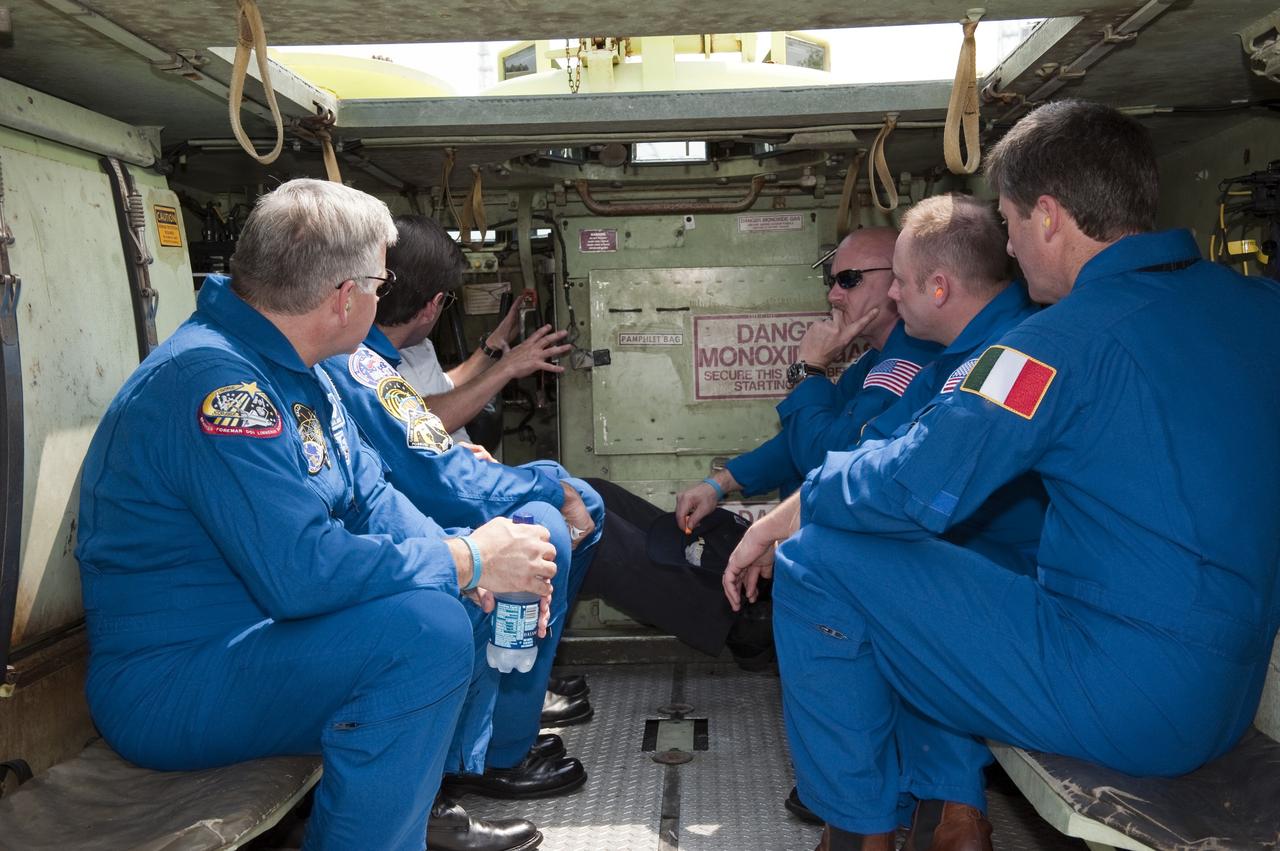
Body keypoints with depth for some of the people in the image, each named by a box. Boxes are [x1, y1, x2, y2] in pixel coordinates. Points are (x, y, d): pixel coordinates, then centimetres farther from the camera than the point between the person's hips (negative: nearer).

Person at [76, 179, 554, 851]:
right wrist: (467, 561, -21)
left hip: (263, 631, 10)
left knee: (476, 594, 9)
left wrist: (467, 556, -9)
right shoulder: (211, 379, -26)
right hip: (171, 683, -10)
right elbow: (300, 571, -33)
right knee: (426, 629, -29)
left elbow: (369, 495, 9)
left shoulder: (292, 371, 7)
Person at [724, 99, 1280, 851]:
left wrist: (781, 521, 0)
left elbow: (913, 486, -19)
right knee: (924, 559, 23)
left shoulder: (1081, 333, -19)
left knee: (815, 563, -2)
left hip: (1121, 701, -9)